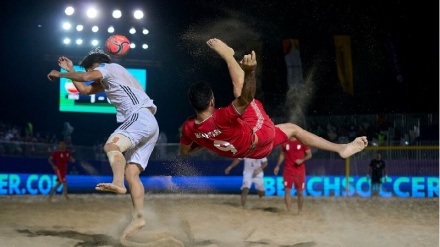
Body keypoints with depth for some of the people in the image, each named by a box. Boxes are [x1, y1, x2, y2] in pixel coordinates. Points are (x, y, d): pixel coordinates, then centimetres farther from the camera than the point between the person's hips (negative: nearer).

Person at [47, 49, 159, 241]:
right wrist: (69, 70, 38)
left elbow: (85, 77, -6)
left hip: (141, 117, -10)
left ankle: (118, 183, -57)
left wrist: (60, 74, 7)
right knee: (131, 173, -1)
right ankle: (138, 217, -10)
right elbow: (84, 89, 39)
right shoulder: (107, 81, 35)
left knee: (111, 146, -32)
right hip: (147, 126, 10)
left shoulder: (111, 67, 8)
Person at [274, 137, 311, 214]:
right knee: (287, 191, -5)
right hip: (288, 170, 2)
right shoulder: (285, 142, 6)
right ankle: (288, 211, -1)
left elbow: (309, 154, 0)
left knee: (300, 192, 4)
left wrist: (302, 160, -17)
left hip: (299, 171, -2)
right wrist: (278, 166, 10)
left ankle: (299, 211, 16)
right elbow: (282, 154, 17)